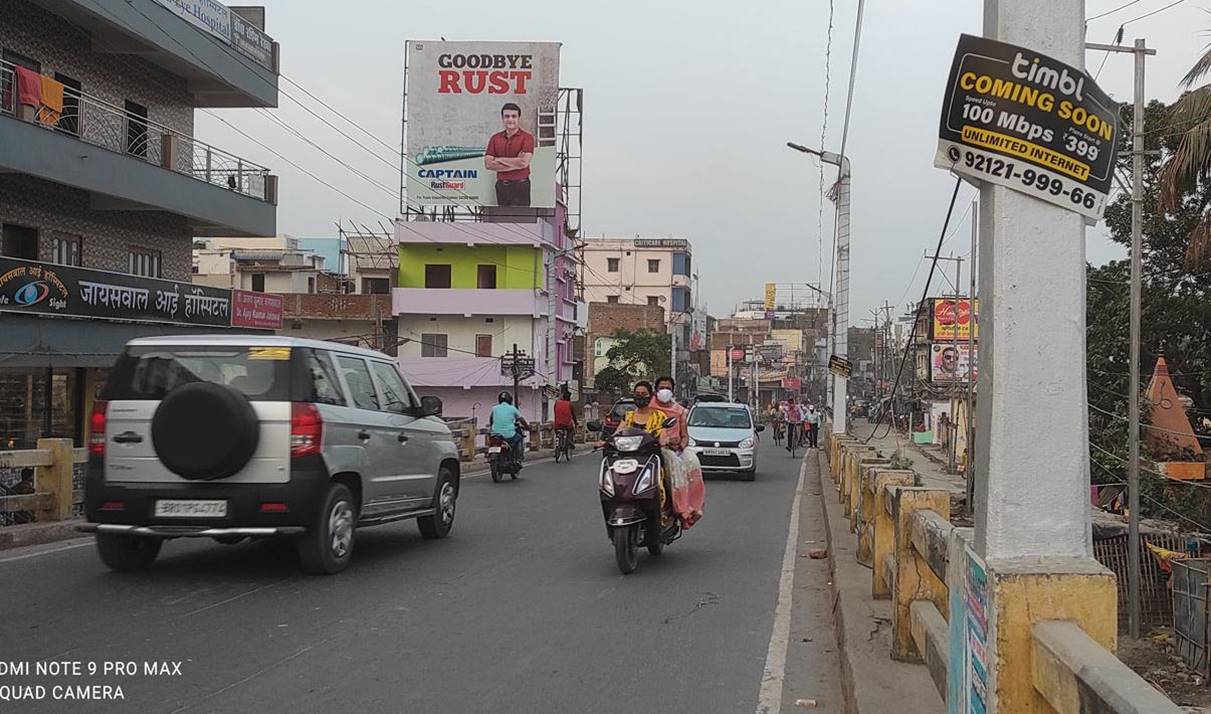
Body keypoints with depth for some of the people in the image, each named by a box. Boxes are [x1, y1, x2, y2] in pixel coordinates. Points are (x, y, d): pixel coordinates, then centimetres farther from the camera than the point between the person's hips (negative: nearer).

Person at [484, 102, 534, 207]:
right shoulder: (495, 138, 8)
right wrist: (515, 163, -11)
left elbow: (524, 162, -18)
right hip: (501, 186, 5)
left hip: (520, 186, -5)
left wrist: (500, 160, -7)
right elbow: (488, 164, -2)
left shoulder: (527, 137, -4)